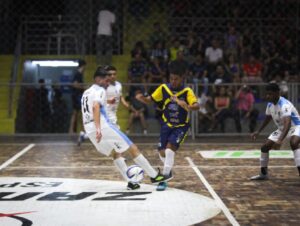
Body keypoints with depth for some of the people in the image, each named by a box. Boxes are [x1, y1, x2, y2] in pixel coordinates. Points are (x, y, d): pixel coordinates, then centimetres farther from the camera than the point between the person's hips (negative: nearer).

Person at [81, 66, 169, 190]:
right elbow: (95, 107, -23)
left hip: (89, 129, 9)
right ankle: (154, 176, 1)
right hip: (102, 126, -9)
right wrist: (98, 128, -33)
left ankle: (130, 182, 11)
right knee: (132, 148, -1)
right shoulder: (100, 90, -5)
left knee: (115, 153, 22)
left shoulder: (86, 93, 22)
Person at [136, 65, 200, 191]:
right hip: (167, 125, 4)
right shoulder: (163, 88, -6)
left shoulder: (187, 91, -15)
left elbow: (196, 105, -28)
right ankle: (168, 170, 39)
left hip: (181, 126, -4)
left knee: (170, 147, -22)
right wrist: (141, 98, -23)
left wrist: (188, 107, -50)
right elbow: (149, 99, -1)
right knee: (162, 152, 6)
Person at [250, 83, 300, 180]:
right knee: (264, 147, 4)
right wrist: (258, 131, 19)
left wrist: (280, 140, -57)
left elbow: (287, 123, -46)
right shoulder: (270, 104, -5)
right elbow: (268, 118, 18)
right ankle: (263, 174, 23)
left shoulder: (284, 105, -32)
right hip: (281, 128, 9)